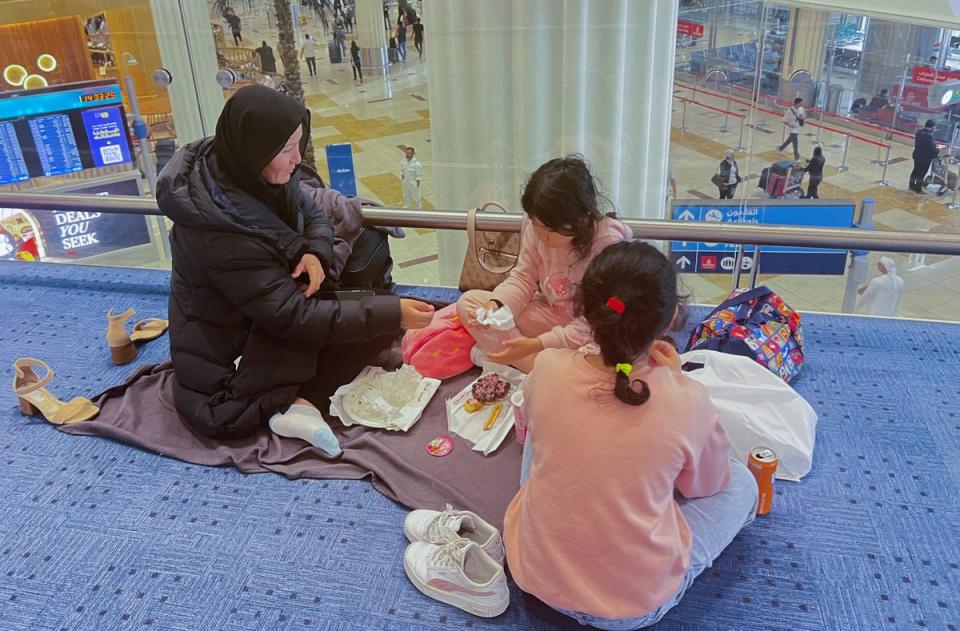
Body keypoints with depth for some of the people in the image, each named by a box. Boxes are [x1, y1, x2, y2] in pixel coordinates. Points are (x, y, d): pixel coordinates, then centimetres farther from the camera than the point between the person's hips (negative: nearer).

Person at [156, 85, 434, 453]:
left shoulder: (250, 173, -9)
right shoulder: (220, 229, -32)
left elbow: (312, 216, 6)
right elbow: (293, 316, -31)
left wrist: (316, 253, -18)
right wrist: (391, 313, -31)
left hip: (262, 328, 8)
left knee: (383, 319, -10)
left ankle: (302, 402, -22)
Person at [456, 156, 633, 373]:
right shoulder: (537, 226, -15)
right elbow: (524, 278, -1)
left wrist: (538, 344, -29)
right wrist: (496, 305, -21)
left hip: (590, 333, -5)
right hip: (548, 314, 6)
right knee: (469, 301, -8)